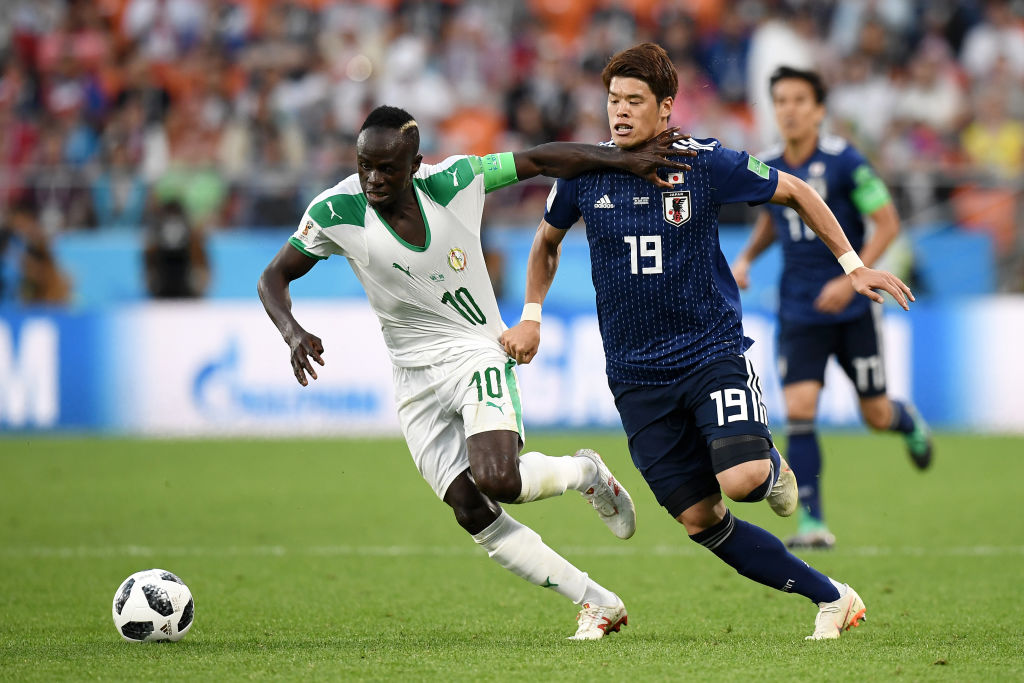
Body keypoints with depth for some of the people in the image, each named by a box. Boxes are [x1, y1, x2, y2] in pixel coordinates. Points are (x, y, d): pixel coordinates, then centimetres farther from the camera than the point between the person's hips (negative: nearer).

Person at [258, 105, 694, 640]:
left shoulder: (453, 182, -14)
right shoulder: (336, 211, -13)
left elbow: (540, 159, -4)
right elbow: (274, 278, -5)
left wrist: (626, 160, -7)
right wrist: (292, 331, -25)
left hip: (477, 352, -3)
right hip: (415, 377, 3)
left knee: (497, 481, -27)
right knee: (471, 512, -6)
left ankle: (585, 473, 7)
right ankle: (597, 604, 7)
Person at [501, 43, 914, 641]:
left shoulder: (705, 163, -8)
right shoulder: (585, 174, -1)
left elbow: (794, 191, 6)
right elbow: (547, 242, 20)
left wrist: (852, 264, 6)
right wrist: (532, 317, 11)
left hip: (713, 351, -3)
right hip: (637, 376, 3)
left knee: (742, 480, -27)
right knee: (701, 521, -4)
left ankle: (773, 467, 12)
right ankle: (833, 598, 7)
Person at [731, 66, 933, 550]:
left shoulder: (844, 162, -14)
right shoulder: (766, 168, -1)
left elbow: (887, 223, -11)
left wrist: (851, 280, -20)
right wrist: (746, 258, 4)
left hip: (853, 307, -3)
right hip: (798, 309, 3)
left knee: (875, 415, 6)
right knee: (798, 411, -13)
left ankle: (907, 420, 45)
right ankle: (811, 523, -9)